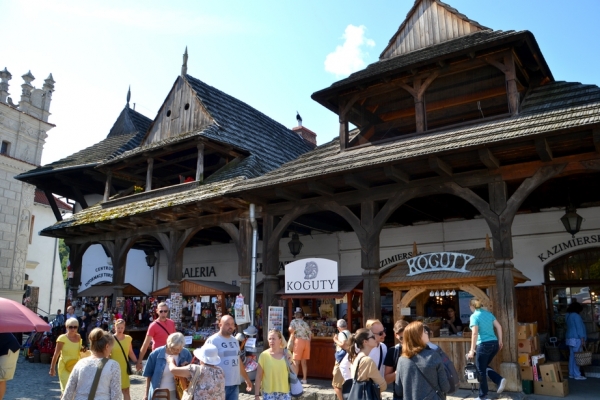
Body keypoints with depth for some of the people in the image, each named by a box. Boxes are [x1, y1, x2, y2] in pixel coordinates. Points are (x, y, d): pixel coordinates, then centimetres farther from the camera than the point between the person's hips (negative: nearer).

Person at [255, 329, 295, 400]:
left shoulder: (286, 354, 2)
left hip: (285, 392, 3)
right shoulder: (264, 355, -7)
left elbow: (295, 373, 8)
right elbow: (258, 376, -3)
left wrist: (290, 362, -10)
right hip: (269, 393, -2)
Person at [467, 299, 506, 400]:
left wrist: (472, 350, -15)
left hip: (484, 345, -7)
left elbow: (475, 333, -17)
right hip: (494, 344, 7)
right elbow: (499, 327, 10)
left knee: (481, 370, 6)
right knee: (485, 366, 23)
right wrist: (500, 341, 18)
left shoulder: (474, 316, -9)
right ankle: (500, 380, 2)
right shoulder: (488, 313, 11)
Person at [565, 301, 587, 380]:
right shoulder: (576, 316, -14)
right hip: (576, 339, -9)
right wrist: (582, 339, -15)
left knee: (572, 356, 11)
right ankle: (577, 375, -4)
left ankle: (571, 373, 15)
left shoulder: (568, 316, 14)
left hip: (569, 338, 9)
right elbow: (579, 328, -17)